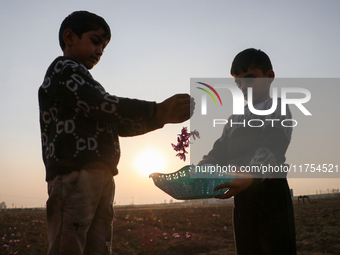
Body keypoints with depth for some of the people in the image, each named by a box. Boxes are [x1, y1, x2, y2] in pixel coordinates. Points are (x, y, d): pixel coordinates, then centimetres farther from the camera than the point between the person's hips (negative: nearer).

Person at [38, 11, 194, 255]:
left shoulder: (85, 82, 31)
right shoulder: (63, 68, 4)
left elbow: (120, 125, 23)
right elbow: (102, 106, -11)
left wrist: (162, 117, 8)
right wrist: (159, 111, -12)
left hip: (99, 177, 9)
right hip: (75, 174, -9)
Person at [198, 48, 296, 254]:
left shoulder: (277, 108, 0)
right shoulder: (235, 119, 23)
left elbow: (274, 146, -19)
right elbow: (219, 152, 13)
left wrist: (252, 175, -38)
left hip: (270, 189, -7)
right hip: (242, 195, 7)